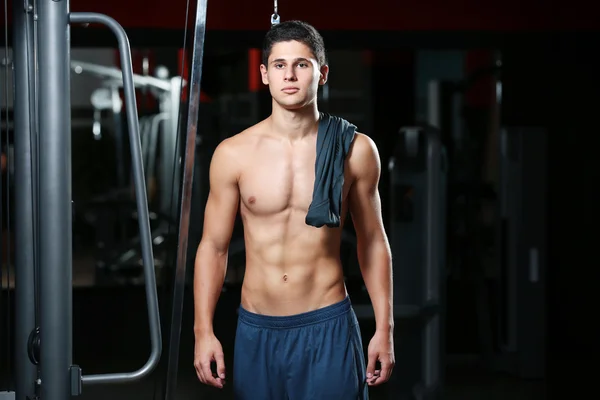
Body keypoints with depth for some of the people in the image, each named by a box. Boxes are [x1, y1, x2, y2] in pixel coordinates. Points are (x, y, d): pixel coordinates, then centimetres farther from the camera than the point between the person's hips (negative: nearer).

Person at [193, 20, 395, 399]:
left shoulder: (355, 150, -3)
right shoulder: (233, 154, -2)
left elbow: (373, 241, 6)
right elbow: (214, 246, 4)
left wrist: (385, 329, 4)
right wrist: (203, 331, -2)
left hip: (328, 326, -1)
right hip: (257, 330, 1)